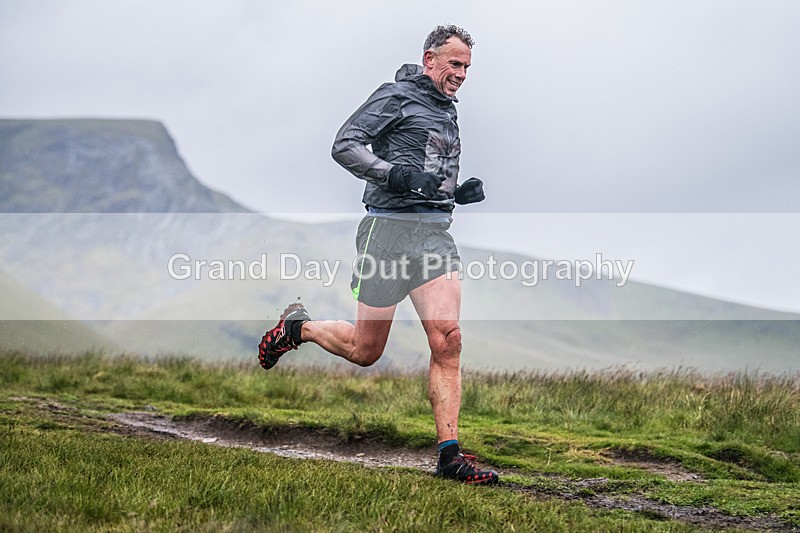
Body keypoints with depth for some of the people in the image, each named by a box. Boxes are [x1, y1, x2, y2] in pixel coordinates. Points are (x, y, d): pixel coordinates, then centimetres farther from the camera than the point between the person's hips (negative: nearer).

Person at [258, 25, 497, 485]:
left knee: (448, 341, -11)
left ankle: (450, 455, -11)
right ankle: (297, 327, 31)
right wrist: (398, 175, -22)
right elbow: (344, 145, -11)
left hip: (437, 235, 6)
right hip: (390, 228, -6)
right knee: (364, 350, 2)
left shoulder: (448, 112, 23)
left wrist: (461, 193, 12)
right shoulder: (397, 96, -2)